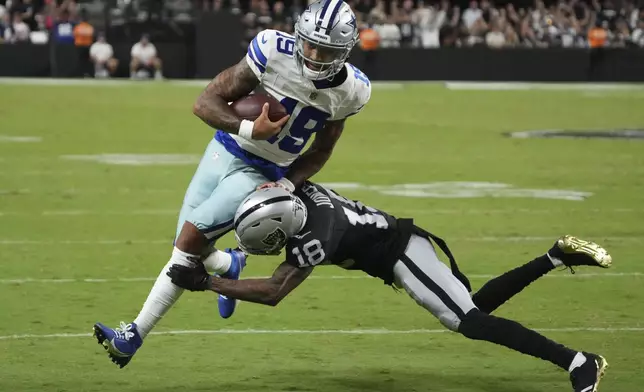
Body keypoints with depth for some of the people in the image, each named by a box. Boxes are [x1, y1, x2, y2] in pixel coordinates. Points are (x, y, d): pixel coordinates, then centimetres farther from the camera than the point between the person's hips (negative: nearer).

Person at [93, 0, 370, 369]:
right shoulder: (273, 52, -22)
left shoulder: (349, 92, -12)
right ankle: (231, 264, 43)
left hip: (263, 174, -1)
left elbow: (321, 150, 5)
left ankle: (134, 336, -13)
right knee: (189, 251, 5)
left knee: (191, 235, -17)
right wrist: (250, 130, -33)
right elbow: (205, 103, -17)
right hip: (225, 152, 1)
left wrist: (288, 184, -11)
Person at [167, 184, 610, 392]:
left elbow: (272, 293, -26)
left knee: (472, 322, -12)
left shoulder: (315, 238, -31)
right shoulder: (299, 192, -10)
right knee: (476, 306, 17)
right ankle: (558, 256, 19)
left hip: (402, 255, -8)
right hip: (400, 241, 8)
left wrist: (206, 282, -24)